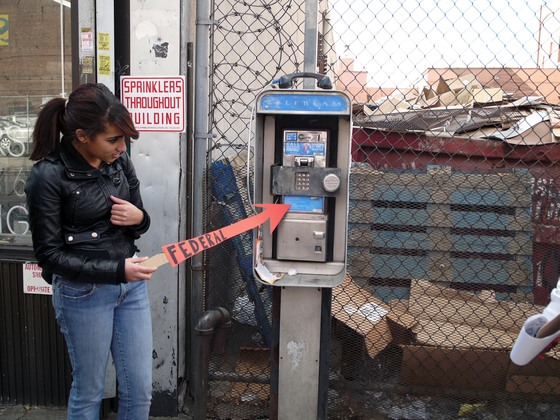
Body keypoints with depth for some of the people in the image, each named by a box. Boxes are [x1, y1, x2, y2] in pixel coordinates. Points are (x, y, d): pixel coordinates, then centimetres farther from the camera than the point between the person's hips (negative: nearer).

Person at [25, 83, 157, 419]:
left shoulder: (119, 159, -1)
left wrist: (139, 218, -14)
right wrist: (115, 270, -22)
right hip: (83, 293, -5)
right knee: (89, 391, 15)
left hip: (131, 284, 5)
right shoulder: (48, 176, -16)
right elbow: (50, 254, -14)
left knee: (140, 389, 13)